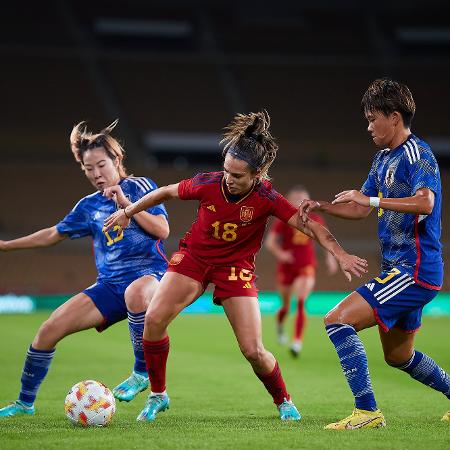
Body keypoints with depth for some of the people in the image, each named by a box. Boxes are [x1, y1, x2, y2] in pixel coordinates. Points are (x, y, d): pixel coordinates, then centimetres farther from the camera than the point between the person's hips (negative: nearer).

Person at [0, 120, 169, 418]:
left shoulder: (139, 186, 1)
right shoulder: (89, 206, 14)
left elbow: (162, 230, -8)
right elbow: (53, 235, 27)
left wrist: (127, 204, -14)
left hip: (149, 274, -5)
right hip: (110, 285, 5)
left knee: (135, 293, -44)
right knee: (49, 330, -7)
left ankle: (142, 373, -26)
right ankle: (25, 402, 12)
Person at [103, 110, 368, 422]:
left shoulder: (266, 199, -22)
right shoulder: (208, 184, -18)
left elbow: (308, 225, -24)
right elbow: (167, 192, 0)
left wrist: (341, 256, -36)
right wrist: (128, 212, 10)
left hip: (236, 267, -1)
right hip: (193, 257, 1)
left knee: (254, 351, -9)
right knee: (154, 318, -21)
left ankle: (283, 402, 21)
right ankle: (158, 396, -2)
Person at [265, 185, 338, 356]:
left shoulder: (315, 220, -1)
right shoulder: (283, 220, -7)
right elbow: (270, 242, -7)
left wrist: (330, 257, 5)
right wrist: (280, 254, -25)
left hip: (306, 267, 0)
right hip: (286, 267, 0)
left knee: (301, 304, -19)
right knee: (286, 305, 12)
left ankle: (297, 341, -20)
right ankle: (280, 325, 47)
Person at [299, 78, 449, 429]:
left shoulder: (416, 154, -14)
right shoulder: (384, 158, 16)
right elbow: (360, 209, 23)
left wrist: (372, 199, -34)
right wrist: (321, 206, 7)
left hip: (414, 270, -10)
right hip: (399, 269, 10)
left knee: (338, 321, -19)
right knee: (399, 356, 22)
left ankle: (367, 412, -17)